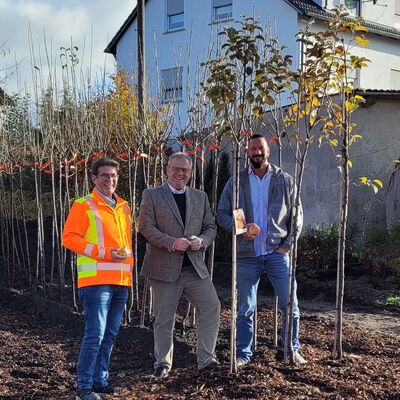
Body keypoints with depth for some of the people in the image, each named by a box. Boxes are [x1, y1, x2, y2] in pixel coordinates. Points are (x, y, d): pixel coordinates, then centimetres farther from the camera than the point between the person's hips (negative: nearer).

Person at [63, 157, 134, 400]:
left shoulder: (124, 207, 17)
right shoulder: (84, 205, -4)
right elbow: (70, 237, -10)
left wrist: (128, 255, 10)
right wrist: (104, 253, -16)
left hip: (121, 281, 7)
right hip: (96, 280, -7)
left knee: (110, 334, 12)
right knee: (95, 334, -9)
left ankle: (100, 380, 23)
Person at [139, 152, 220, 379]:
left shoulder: (200, 197, 14)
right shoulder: (152, 196, 1)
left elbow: (211, 227, 13)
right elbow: (146, 227, -7)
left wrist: (201, 241, -10)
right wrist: (172, 243, -19)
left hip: (195, 267, 3)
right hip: (164, 267, -3)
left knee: (212, 307, -5)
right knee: (164, 318, 4)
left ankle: (206, 359, 6)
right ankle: (163, 364, 18)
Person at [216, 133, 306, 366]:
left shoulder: (285, 181, 4)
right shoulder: (236, 182, 5)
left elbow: (297, 215, 6)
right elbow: (222, 214, 6)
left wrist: (288, 244, -4)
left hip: (277, 252, 0)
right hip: (247, 254, 0)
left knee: (290, 304, 1)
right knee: (245, 307, 7)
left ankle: (292, 350, 17)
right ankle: (243, 353, 19)